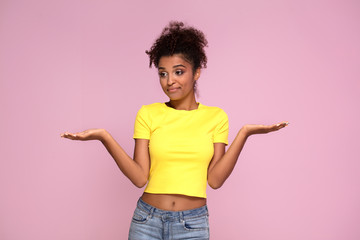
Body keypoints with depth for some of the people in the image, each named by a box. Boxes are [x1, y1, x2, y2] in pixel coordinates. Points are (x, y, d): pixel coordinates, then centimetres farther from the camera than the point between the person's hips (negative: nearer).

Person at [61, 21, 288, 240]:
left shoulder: (215, 117, 1)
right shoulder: (148, 114, 0)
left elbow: (215, 179, -5)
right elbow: (140, 177, -6)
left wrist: (244, 133, -11)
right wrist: (104, 137, -14)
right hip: (148, 220, 0)